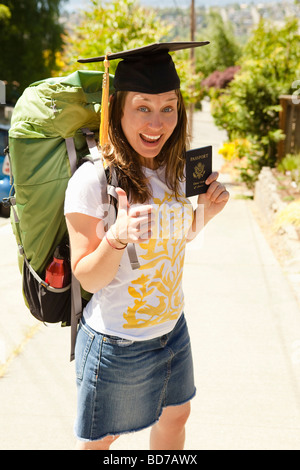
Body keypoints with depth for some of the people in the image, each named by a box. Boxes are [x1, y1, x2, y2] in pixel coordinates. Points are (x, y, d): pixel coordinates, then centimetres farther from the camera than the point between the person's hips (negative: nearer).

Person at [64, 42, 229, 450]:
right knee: (99, 441, 14)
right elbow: (87, 278, -18)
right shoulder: (92, 180, -22)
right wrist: (117, 238, -37)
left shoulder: (174, 171, -1)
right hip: (117, 342, -6)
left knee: (175, 417, 25)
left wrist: (206, 212, -5)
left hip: (173, 329, 6)